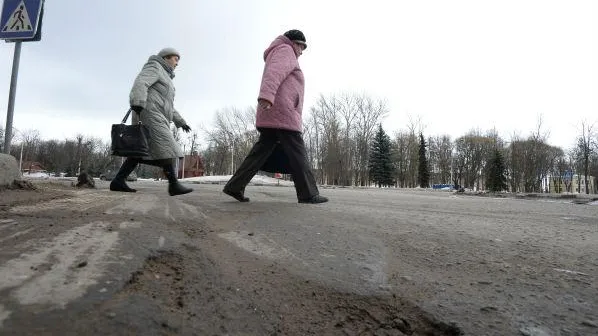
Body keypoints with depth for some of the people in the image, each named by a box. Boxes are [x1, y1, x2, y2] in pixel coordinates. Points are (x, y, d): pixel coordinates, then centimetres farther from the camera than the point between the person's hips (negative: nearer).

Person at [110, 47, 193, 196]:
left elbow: (168, 107, 32)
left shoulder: (164, 79, 32)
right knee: (166, 148, -18)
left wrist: (180, 122, 25)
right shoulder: (154, 67, 2)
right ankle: (174, 185, -22)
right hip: (149, 114, -10)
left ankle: (118, 181, -1)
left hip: (154, 117, 10)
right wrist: (138, 104, -32)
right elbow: (140, 84, -16)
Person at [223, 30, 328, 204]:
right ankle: (308, 194, -5)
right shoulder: (285, 50, 4)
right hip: (282, 113, -10)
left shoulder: (276, 56, 36)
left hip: (270, 116, 10)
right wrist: (266, 95, -33)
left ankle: (234, 186, 0)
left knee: (260, 153, 4)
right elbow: (273, 72, -17)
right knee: (297, 154, -8)